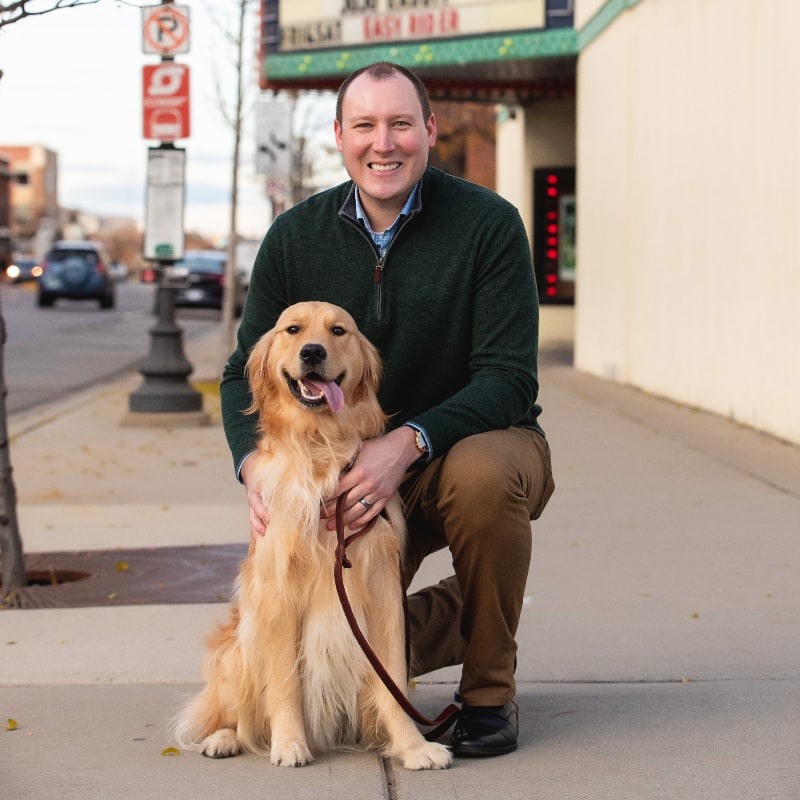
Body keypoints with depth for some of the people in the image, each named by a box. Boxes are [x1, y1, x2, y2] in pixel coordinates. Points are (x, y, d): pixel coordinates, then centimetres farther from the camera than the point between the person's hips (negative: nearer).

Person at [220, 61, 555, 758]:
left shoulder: (488, 223, -14)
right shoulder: (295, 237, -3)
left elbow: (509, 379, -18)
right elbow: (246, 372, 2)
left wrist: (410, 441, -35)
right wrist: (255, 466, -19)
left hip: (480, 443, -3)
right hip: (351, 468, 3)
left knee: (482, 473, -39)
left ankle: (490, 692, -14)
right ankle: (459, 614, 19)